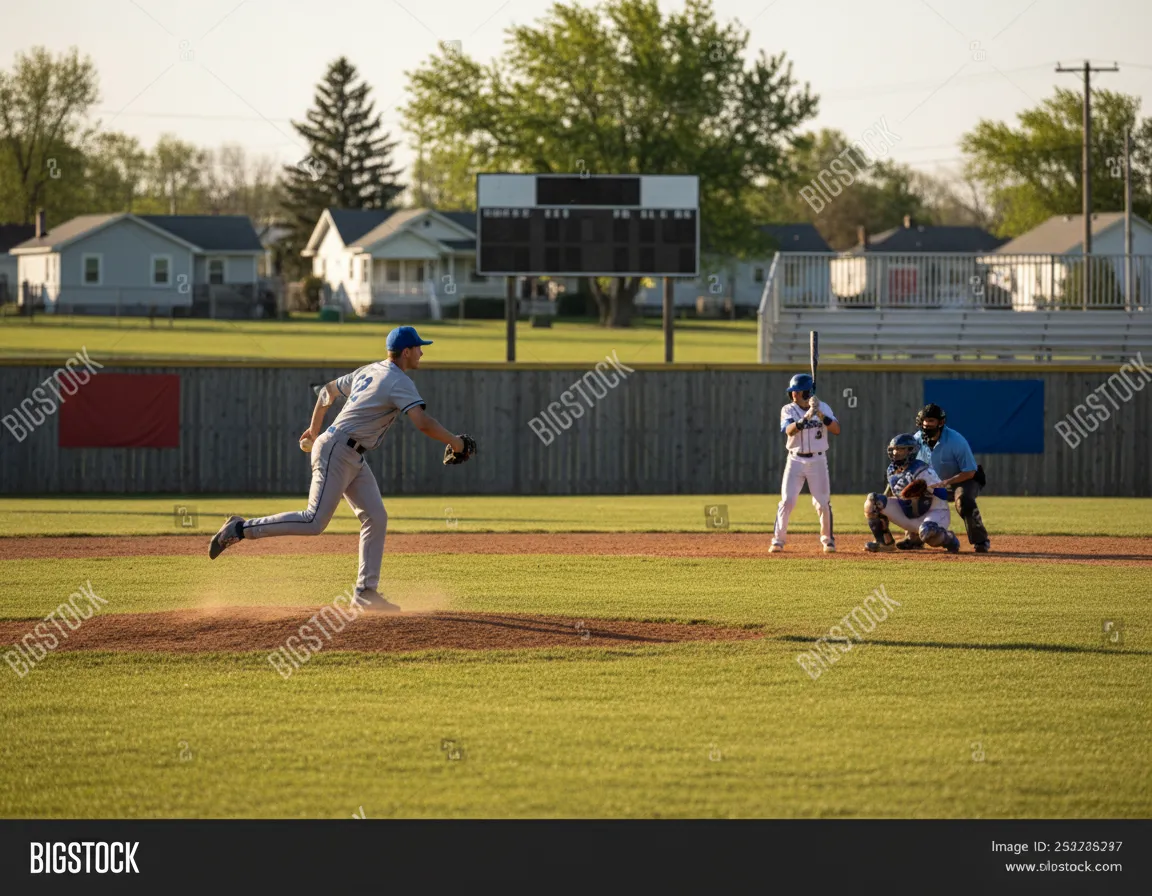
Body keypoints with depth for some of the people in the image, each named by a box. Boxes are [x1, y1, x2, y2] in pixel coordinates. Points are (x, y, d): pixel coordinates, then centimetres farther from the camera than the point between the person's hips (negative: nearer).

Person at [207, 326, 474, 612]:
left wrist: (314, 430, 38)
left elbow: (328, 390, 26)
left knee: (376, 518, 5)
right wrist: (456, 443, -13)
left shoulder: (369, 371, 15)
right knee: (315, 521, -15)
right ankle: (241, 529, -10)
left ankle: (366, 591, 5)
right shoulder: (399, 382, -13)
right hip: (337, 452, -10)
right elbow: (422, 423, -24)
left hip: (353, 459, 10)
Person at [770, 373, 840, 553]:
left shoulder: (823, 407, 0)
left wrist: (821, 415, -24)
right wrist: (806, 417, -33)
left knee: (823, 503, 2)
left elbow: (836, 430, -12)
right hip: (796, 460, 0)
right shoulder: (788, 410, -2)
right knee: (787, 501, -7)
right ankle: (778, 540, -1)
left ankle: (827, 539, 18)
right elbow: (789, 430, -20)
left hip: (818, 460, 0)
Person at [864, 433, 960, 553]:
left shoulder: (921, 470, -21)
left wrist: (925, 491, -37)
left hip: (935, 512, -7)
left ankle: (948, 539, -5)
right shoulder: (892, 470, 3)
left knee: (928, 532, -43)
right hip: (908, 513, 7)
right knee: (873, 501, -10)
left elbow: (942, 494, -23)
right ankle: (884, 542, -1)